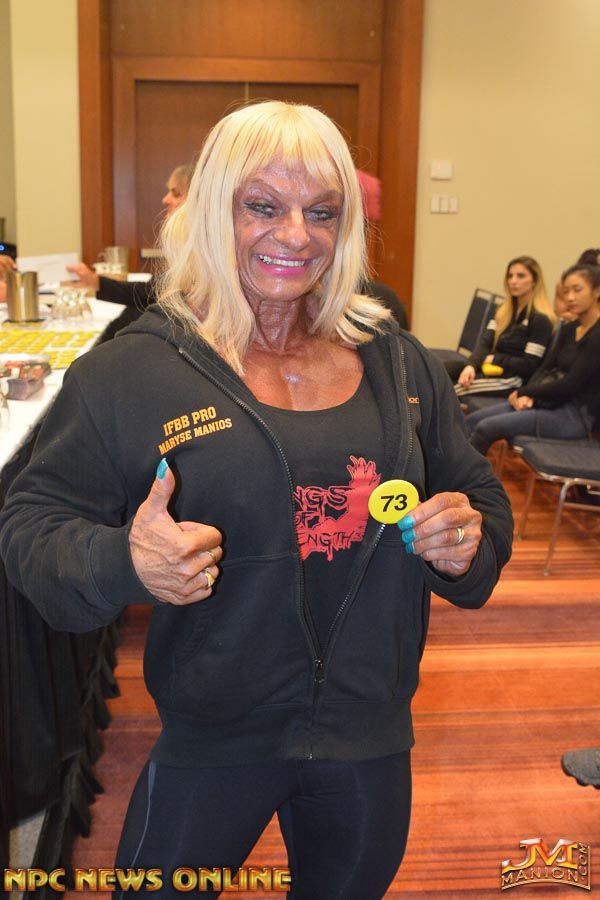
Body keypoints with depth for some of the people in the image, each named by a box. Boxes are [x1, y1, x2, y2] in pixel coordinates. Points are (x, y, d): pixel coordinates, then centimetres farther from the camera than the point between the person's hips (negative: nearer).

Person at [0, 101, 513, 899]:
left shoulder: (401, 365, 0)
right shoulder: (132, 371, -13)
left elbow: (481, 496, 11)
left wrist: (467, 539, -12)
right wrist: (122, 561, -29)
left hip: (373, 735, 4)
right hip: (212, 745, -3)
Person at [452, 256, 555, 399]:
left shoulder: (540, 319, -7)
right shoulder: (504, 311, 18)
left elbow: (529, 365, -12)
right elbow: (485, 342, 4)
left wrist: (493, 359, -7)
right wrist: (471, 365, -15)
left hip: (515, 381, -8)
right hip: (492, 371, 8)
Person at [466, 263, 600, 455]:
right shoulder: (569, 329, 12)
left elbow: (570, 385, -19)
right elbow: (546, 370, 11)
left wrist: (523, 392, -9)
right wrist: (527, 395, -10)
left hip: (577, 416, -8)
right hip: (552, 402, 9)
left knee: (487, 428, -20)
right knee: (472, 421, -4)